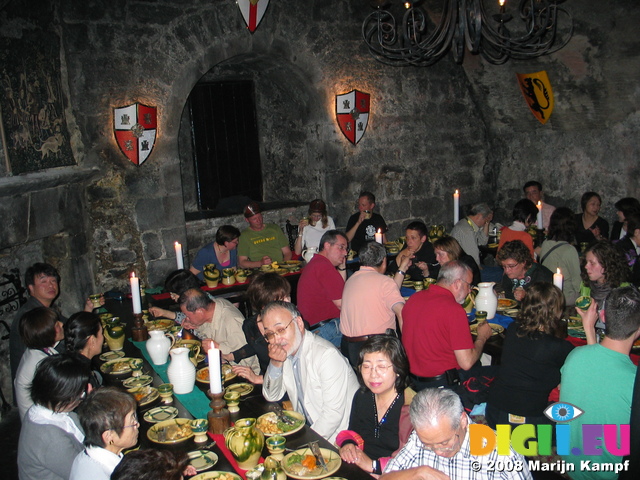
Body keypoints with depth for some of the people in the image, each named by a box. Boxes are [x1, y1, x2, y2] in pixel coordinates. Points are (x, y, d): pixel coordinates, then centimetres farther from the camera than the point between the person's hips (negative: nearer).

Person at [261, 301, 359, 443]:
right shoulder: (284, 352, 2)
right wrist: (275, 363, -10)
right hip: (308, 429, 7)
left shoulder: (327, 355, -23)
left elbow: (333, 413, -23)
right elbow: (271, 397, 5)